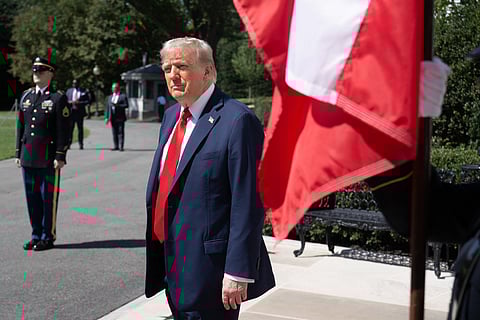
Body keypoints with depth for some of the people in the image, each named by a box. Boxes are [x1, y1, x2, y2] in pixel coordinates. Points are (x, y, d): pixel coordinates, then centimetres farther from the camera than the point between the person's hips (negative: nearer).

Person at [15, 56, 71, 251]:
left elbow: (64, 130, -8)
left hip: (49, 158, -6)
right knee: (32, 197, 10)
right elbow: (20, 126, 16)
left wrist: (60, 156, -13)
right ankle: (36, 235, 20)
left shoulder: (58, 98, -5)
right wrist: (18, 153, 12)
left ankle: (48, 237, 10)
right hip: (28, 157, 6)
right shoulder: (26, 96, 13)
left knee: (49, 198, 1)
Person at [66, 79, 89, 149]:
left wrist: (79, 103, -13)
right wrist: (70, 102, -10)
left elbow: (87, 101, 2)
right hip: (71, 112, 1)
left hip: (80, 112, -1)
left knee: (80, 128, 2)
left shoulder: (83, 91, 6)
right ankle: (68, 143, -1)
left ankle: (81, 144, 7)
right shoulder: (69, 91, 13)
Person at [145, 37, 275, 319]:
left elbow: (248, 204, -19)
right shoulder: (172, 115, 11)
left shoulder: (238, 121, -16)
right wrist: (157, 259, 17)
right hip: (172, 260, 8)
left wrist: (238, 273, -20)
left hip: (209, 265, -8)